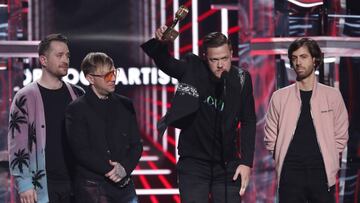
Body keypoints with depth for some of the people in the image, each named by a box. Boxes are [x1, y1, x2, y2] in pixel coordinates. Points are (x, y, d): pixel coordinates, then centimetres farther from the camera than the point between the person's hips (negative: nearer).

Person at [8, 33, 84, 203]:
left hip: (76, 183, 4)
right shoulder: (26, 98, -3)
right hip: (43, 185, -4)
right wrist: (24, 185, -12)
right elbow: (17, 144, -6)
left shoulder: (77, 95, 11)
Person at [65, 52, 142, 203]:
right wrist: (111, 170, -13)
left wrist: (125, 168, -9)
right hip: (92, 189, -4)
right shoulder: (77, 109, -2)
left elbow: (136, 145, 10)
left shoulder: (125, 105, 12)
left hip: (125, 187, 4)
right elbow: (81, 151, -9)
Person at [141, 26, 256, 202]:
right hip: (193, 163, -1)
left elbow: (248, 122, 2)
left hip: (227, 165, 2)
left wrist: (246, 162, -4)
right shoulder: (193, 69, -5)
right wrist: (160, 43, -37)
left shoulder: (241, 79, -2)